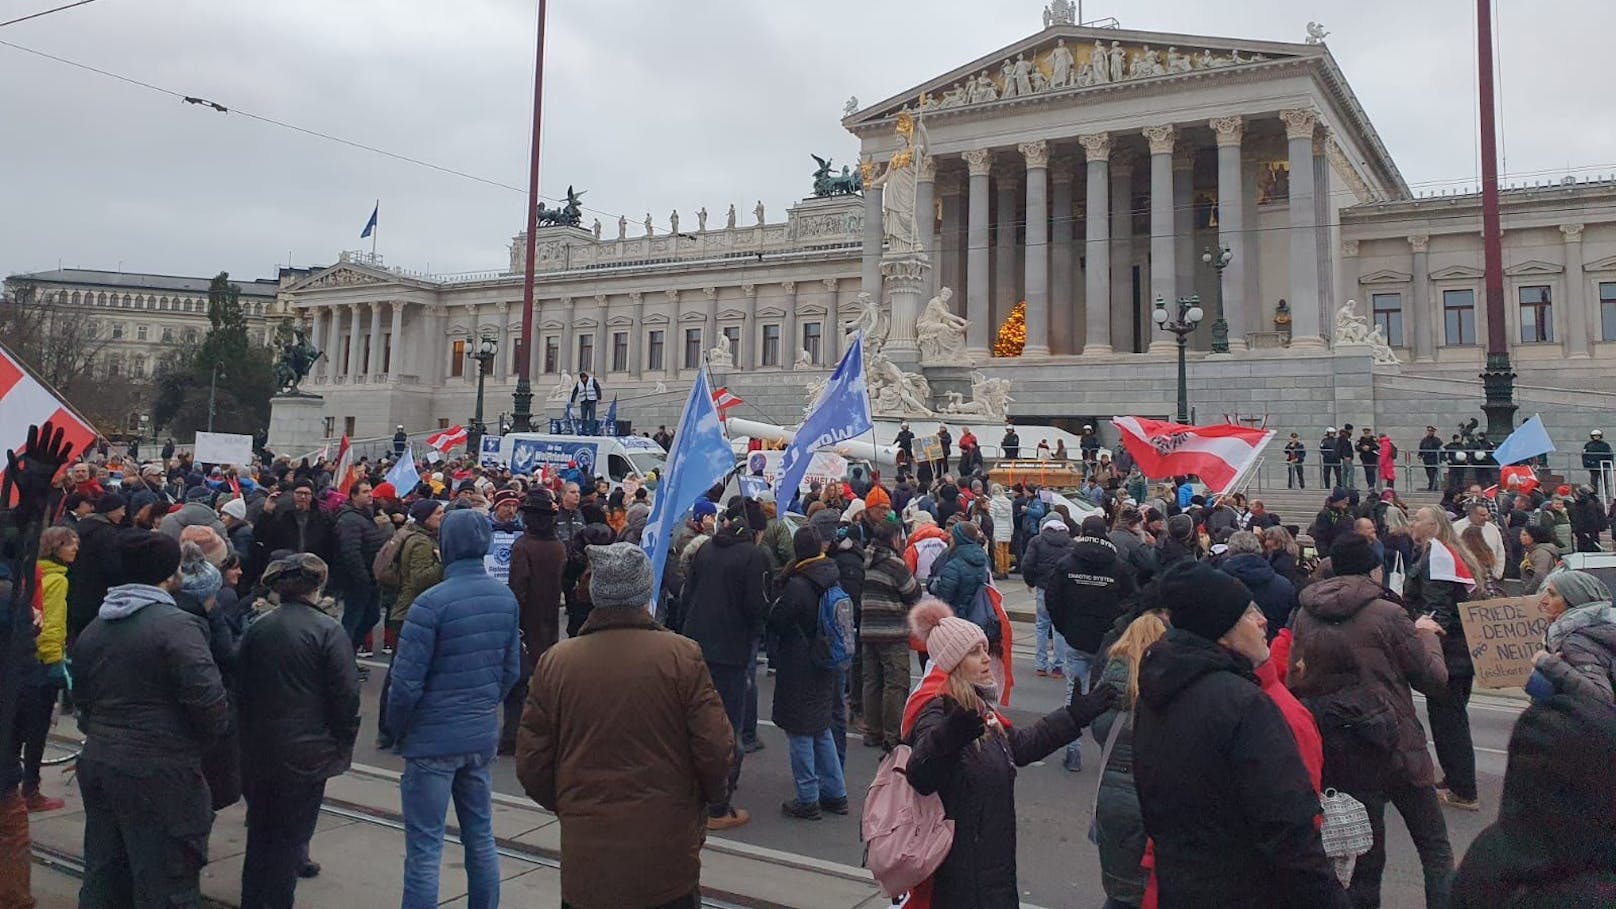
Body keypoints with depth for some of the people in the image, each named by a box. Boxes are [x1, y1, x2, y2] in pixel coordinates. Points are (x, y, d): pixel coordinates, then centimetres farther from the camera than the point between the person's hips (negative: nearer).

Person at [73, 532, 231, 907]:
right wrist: (216, 734, -3)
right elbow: (209, 702, -22)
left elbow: (81, 695, 19)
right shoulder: (176, 625, -16)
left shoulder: (93, 629, 10)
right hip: (159, 774, -8)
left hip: (97, 763, 8)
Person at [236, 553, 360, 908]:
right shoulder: (328, 630, -14)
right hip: (305, 750, -5)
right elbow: (346, 694, -15)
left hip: (258, 749, 6)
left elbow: (240, 686, 10)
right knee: (291, 835, 5)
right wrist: (344, 745, -3)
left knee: (259, 829, 20)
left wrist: (249, 734, 19)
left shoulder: (257, 627, 3)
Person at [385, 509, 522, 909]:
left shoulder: (432, 602, -19)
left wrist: (396, 730, 0)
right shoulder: (506, 599, 0)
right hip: (483, 736, 6)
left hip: (433, 740, -6)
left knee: (424, 848, 4)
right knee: (481, 838, 17)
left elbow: (406, 681, -16)